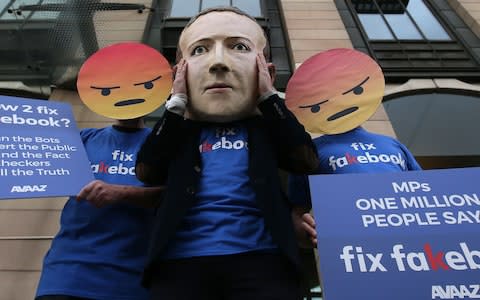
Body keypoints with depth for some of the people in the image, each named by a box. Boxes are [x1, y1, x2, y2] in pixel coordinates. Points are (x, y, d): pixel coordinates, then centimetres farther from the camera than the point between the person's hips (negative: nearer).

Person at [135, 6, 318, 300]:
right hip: (180, 261, 1)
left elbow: (307, 161, -2)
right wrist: (177, 103, 4)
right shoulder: (180, 130, 16)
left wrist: (268, 96, 3)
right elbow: (146, 171, 1)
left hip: (261, 259, 0)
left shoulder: (268, 126, 14)